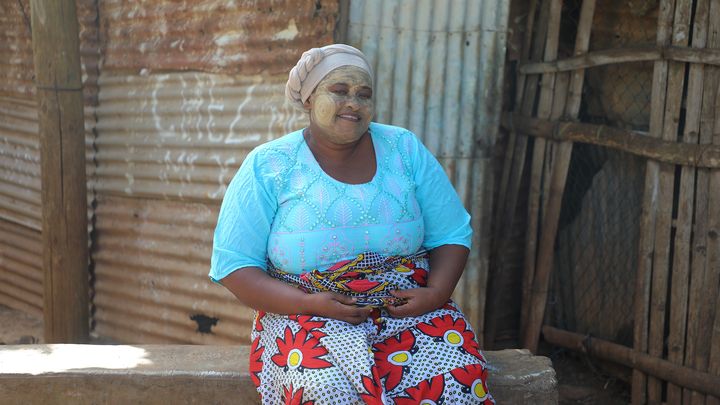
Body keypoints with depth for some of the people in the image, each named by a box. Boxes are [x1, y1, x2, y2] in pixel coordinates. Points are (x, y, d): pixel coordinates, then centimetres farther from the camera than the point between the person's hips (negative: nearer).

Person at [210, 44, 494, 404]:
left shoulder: (404, 149, 8)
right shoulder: (268, 165, 0)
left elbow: (452, 235, 12)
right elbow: (232, 265, -2)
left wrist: (436, 292, -9)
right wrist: (307, 303, -16)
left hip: (410, 309, 3)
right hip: (308, 316, -3)